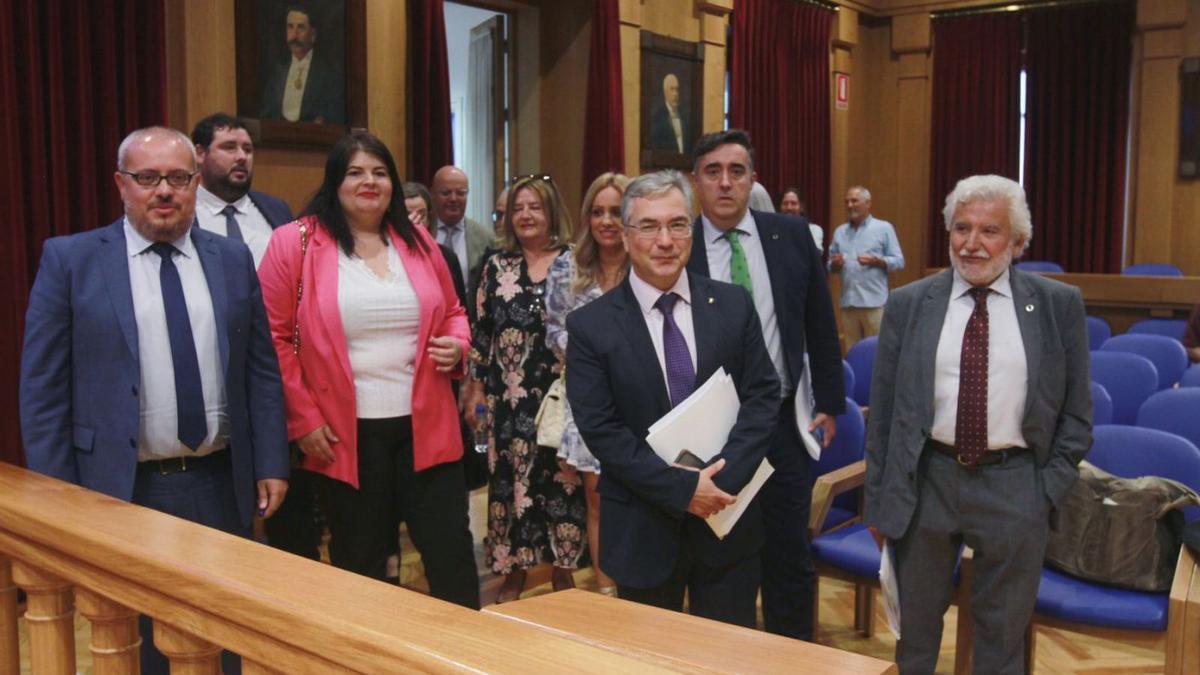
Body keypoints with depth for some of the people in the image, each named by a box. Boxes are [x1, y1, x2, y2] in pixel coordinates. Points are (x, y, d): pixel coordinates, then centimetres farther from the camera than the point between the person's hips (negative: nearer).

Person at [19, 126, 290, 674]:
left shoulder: (233, 258, 5)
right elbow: (43, 388, -3)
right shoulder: (70, 259, -2)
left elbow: (262, 370, 6)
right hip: (122, 490, -2)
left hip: (222, 486, 2)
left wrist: (271, 465, 1)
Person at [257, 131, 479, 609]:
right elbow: (274, 338, -3)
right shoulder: (295, 242, -2)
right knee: (359, 565, 11)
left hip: (425, 426, 3)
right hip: (346, 434, -3)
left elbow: (452, 313, 21)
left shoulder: (416, 240, 10)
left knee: (453, 553, 5)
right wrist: (303, 419, -7)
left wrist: (456, 346, -2)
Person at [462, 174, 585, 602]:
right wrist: (476, 387, 5)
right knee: (510, 477, 6)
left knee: (562, 477, 4)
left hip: (562, 393, -2)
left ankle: (563, 568, 20)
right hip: (509, 395, 2)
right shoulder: (498, 266, 7)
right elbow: (482, 330, 8)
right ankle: (514, 568, 21)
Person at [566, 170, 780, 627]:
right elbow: (601, 431, -11)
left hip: (728, 519, 2)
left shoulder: (733, 306, 0)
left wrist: (724, 478, -15)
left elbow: (763, 396, -1)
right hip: (642, 528, -1)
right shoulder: (590, 326, -7)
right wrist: (682, 488, -18)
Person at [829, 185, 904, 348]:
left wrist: (875, 261, -15)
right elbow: (831, 266, 16)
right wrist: (835, 264, -6)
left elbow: (899, 261, 0)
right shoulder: (840, 232, 15)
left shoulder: (884, 228, 3)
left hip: (875, 302, -4)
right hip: (848, 302, 4)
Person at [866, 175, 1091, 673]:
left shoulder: (1059, 305, -1)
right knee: (915, 627, 15)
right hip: (926, 481, 1)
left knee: (1004, 634, 15)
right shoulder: (908, 304, 0)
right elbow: (883, 409, 2)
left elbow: (1076, 412, 5)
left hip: (1015, 486, 0)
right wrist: (879, 499, 3)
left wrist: (1050, 487, -2)